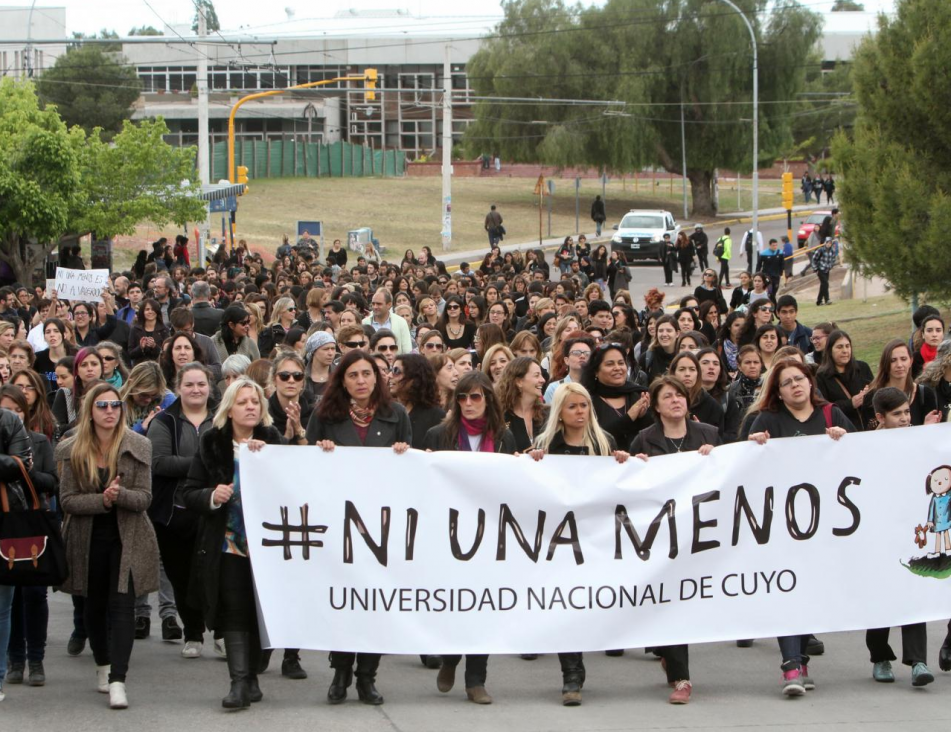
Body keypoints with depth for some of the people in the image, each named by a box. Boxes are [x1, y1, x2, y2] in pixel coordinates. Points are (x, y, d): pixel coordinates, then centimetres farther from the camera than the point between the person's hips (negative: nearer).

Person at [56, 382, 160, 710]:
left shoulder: (138, 446, -3)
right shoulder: (73, 450, 0)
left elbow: (145, 497, -6)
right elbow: (67, 500, -5)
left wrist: (120, 495, -27)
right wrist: (102, 500, -21)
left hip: (127, 538, -2)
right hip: (88, 538, 2)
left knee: (122, 606, -12)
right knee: (94, 606, 13)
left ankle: (117, 681, -17)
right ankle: (103, 665, 33)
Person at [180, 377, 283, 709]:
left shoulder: (271, 441, 5)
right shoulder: (212, 444, 4)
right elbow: (187, 492, 5)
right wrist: (211, 496, -15)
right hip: (227, 543, -1)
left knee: (260, 613, 4)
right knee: (234, 612, -8)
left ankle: (251, 677, 17)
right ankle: (239, 681, -8)